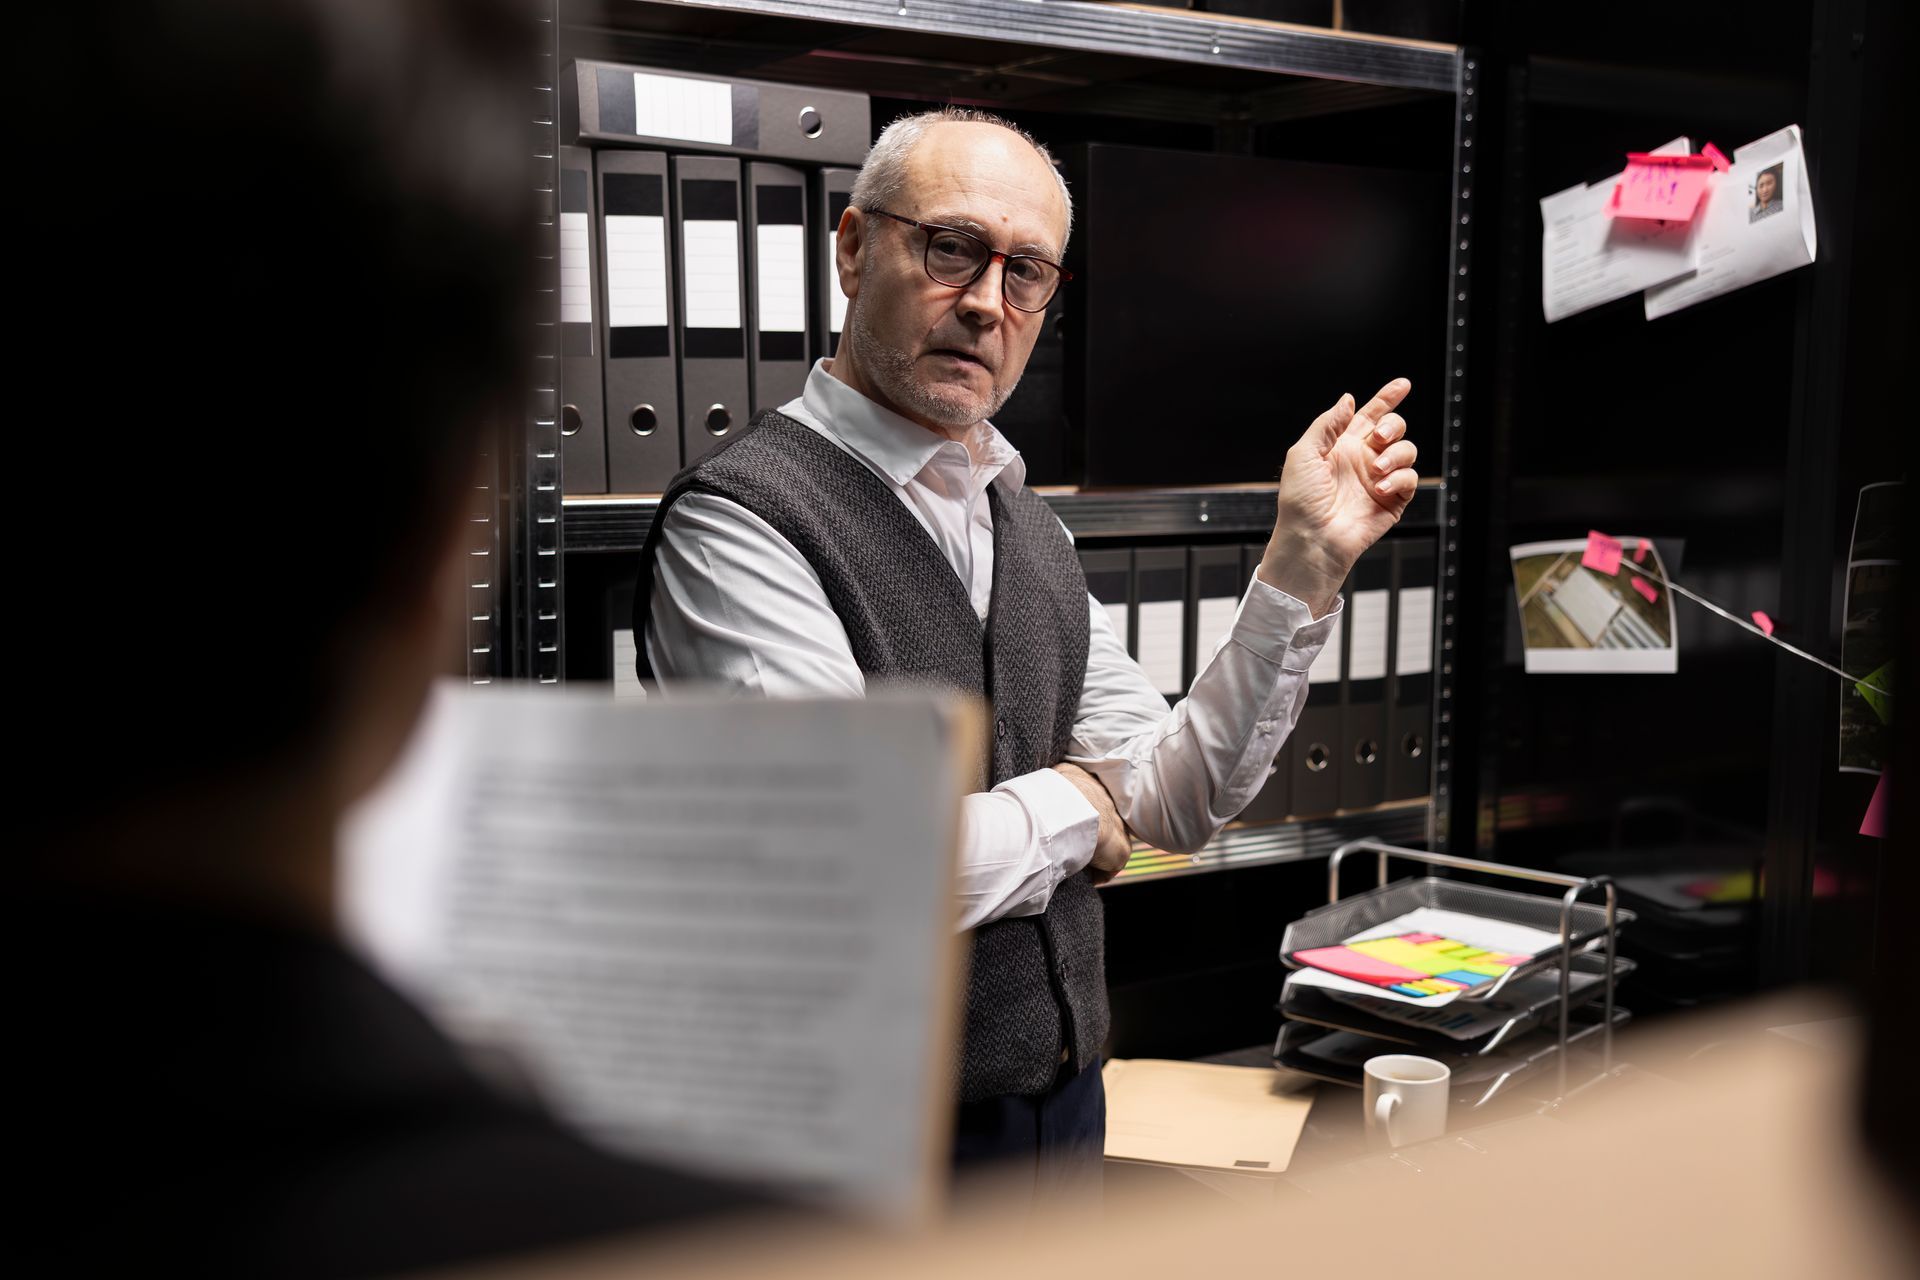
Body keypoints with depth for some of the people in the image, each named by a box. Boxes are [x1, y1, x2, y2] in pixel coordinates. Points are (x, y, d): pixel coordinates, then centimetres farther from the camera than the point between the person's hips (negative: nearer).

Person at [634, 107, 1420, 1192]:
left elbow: (1173, 804, 5)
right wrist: (1065, 807, -10)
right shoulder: (740, 521, -19)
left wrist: (1304, 564, -4)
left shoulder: (1030, 531, 7)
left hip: (1061, 1101, 7)